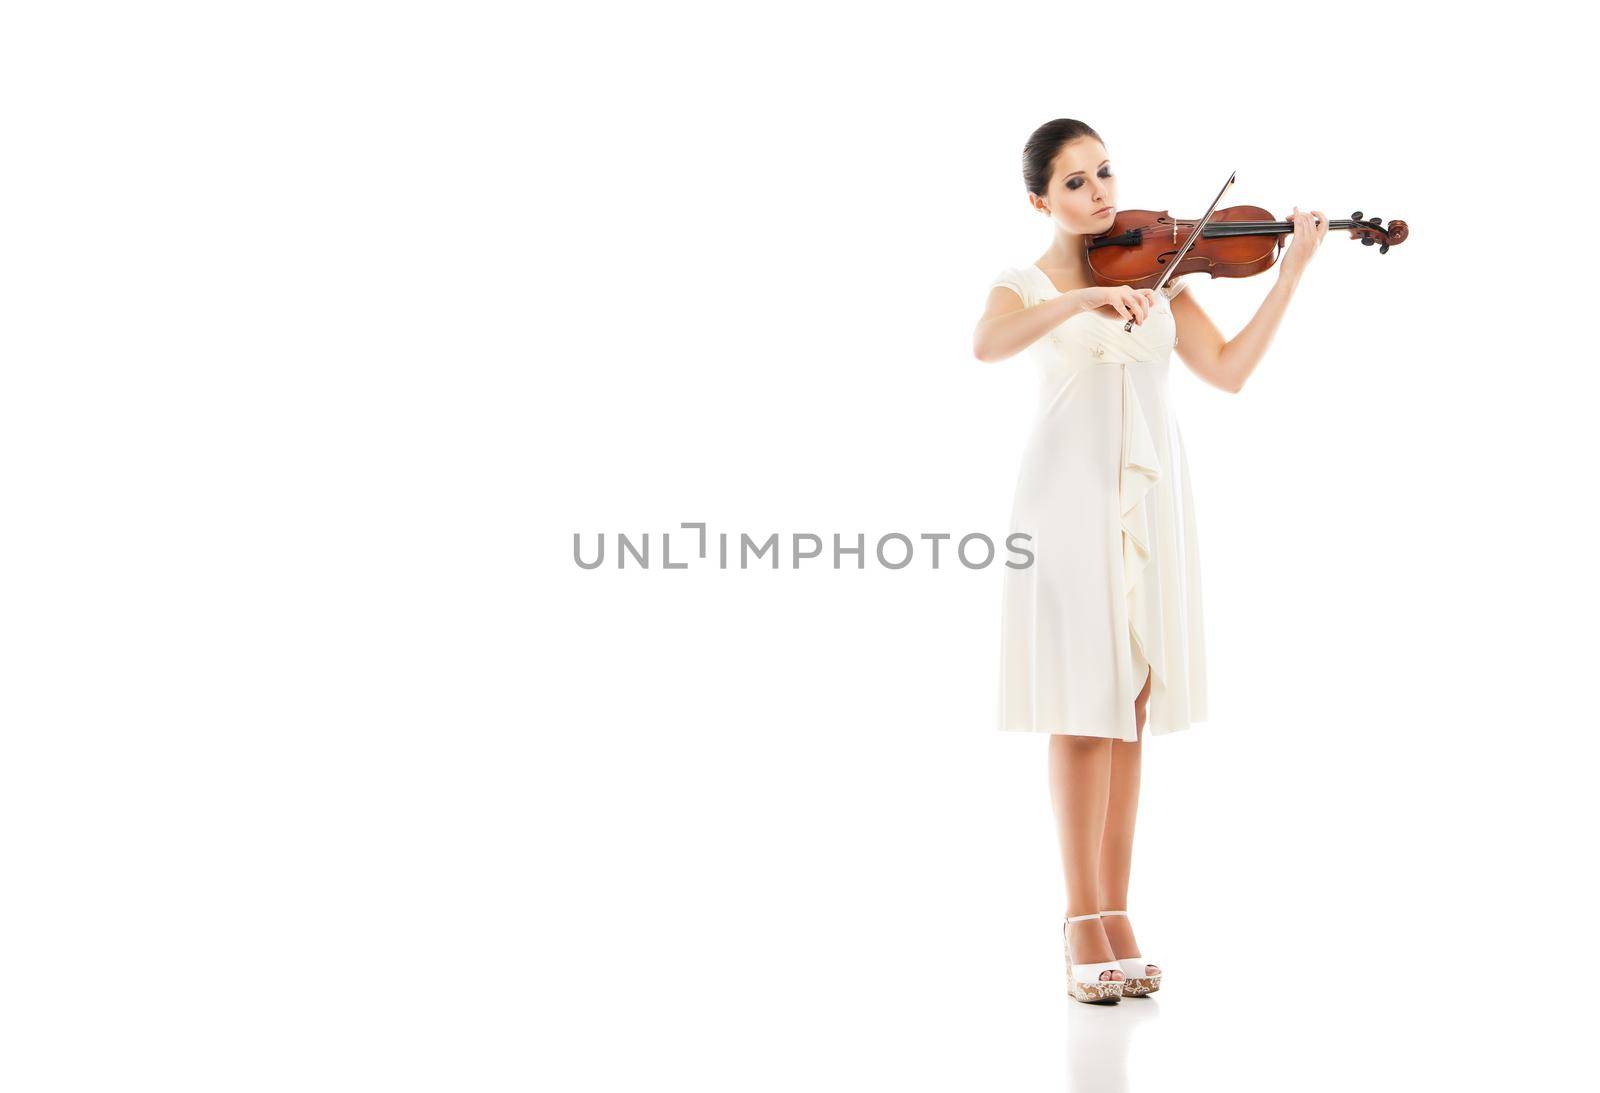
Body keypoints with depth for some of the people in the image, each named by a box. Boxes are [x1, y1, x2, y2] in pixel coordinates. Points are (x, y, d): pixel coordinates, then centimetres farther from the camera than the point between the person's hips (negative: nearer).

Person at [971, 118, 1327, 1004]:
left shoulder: (1155, 272, 15)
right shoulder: (1026, 286, 5)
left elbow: (1228, 370, 3)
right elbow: (987, 344, -19)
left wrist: (1292, 271, 0)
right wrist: (1083, 298, -29)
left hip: (1149, 490, 3)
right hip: (1071, 490, -3)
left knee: (1130, 704, 3)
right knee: (1082, 704, -6)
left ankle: (1114, 914, 8)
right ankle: (1084, 924, -1)